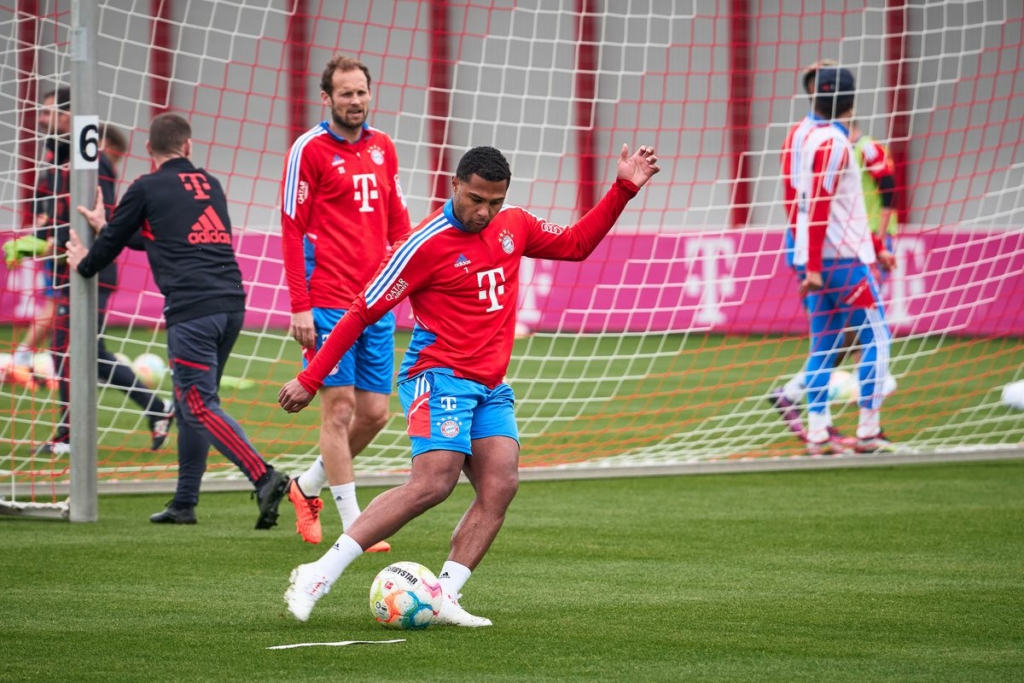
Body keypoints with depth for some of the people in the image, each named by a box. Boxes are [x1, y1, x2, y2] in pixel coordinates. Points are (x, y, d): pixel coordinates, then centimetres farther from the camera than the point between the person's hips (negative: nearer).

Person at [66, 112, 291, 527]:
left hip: (191, 309, -7)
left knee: (200, 407, -7)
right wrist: (107, 226, 48)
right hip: (232, 302, 7)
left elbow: (113, 242, 13)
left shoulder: (146, 189, 3)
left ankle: (264, 478, -24)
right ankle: (184, 503, 18)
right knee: (190, 403, 16)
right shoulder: (210, 186, 22)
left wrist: (84, 264, 36)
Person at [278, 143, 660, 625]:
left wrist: (624, 189, 16)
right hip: (439, 379, -7)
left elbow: (574, 243, 27)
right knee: (432, 484, -22)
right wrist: (309, 380, -6)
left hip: (491, 387, 7)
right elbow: (362, 312, -6)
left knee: (501, 485, -13)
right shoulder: (427, 244, -11)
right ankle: (320, 574, -19)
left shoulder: (513, 227, 9)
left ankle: (444, 598, -15)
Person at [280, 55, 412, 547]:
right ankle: (354, 525, -1)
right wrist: (299, 305, -12)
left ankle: (308, 486, 29)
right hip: (329, 302, -6)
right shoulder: (310, 150, -5)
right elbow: (292, 228, -6)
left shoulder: (383, 147, 13)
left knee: (375, 412, 7)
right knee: (339, 407, -6)